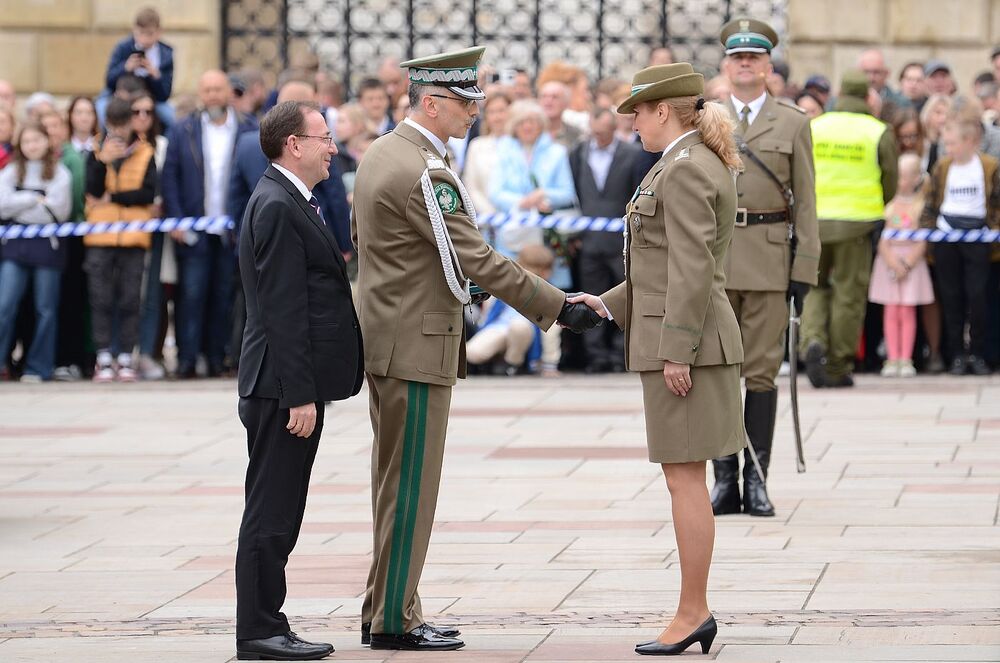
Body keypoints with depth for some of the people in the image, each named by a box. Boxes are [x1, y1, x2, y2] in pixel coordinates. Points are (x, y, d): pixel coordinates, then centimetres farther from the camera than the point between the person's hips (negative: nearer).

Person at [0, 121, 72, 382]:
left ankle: (38, 368, 11)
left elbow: (58, 211, -7)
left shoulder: (60, 173, 3)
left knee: (46, 309, 4)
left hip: (48, 245, -1)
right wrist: (35, 199, -9)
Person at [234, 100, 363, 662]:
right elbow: (282, 310, -20)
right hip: (284, 385, -10)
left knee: (279, 512, 12)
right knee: (271, 512, -6)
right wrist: (299, 395, -22)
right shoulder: (278, 208, -16)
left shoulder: (291, 203, 17)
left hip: (294, 385, 10)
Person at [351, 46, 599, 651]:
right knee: (411, 483, -4)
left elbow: (360, 235, 20)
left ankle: (388, 610, 19)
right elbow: (478, 260, -22)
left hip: (387, 338, 10)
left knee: (398, 482, 14)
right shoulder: (423, 174, -21)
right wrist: (557, 307, -19)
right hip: (418, 346, -10)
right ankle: (393, 619, 0)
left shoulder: (380, 154, 11)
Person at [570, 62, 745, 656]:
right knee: (685, 481, 11)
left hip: (683, 341, -10)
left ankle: (693, 611, -3)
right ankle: (696, 612, 14)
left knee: (684, 479, -6)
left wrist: (675, 352, -21)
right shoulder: (703, 164, 16)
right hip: (686, 335, 10)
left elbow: (692, 268, -21)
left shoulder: (684, 170, -15)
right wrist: (610, 305, 18)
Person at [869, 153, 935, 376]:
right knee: (891, 310, -1)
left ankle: (906, 359, 0)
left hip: (912, 260, -1)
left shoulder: (920, 205, 0)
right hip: (888, 260, 1)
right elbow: (882, 241, 0)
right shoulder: (888, 205, 4)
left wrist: (906, 265, -12)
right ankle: (892, 359, 1)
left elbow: (922, 242, -3)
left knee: (907, 310, -2)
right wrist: (894, 264, -12)